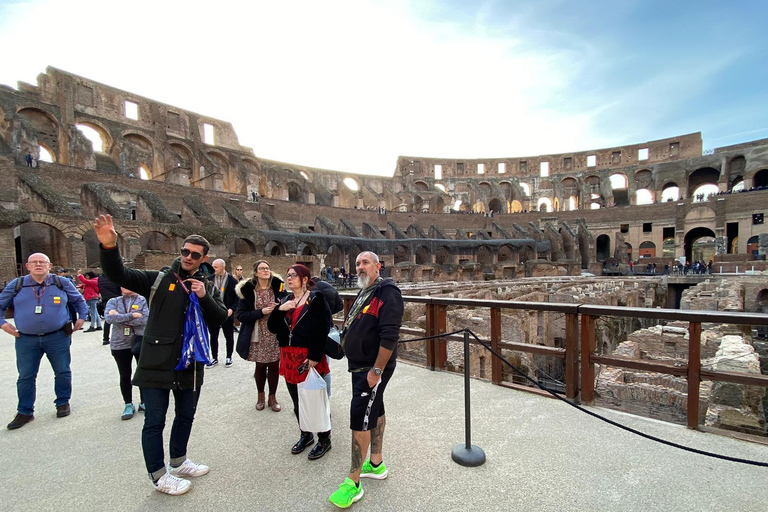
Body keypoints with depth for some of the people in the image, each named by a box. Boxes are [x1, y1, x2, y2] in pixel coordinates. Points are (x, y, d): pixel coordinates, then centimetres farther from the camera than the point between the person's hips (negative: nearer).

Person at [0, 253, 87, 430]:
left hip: (58, 337, -1)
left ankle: (63, 403, 26)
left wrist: (82, 317, 8)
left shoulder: (62, 283, 0)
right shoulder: (16, 285, 2)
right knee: (25, 376, 8)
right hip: (26, 340, 1)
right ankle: (25, 412, 22)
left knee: (62, 372, 8)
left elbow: (79, 300, 14)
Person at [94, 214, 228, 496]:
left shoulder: (208, 287, 6)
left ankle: (178, 462, 43)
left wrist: (204, 298, -19)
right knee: (154, 422, 7)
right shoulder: (159, 279, -4)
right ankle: (159, 476, 28)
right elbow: (119, 275, -15)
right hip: (157, 364, -4)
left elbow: (221, 317, -2)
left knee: (186, 415, 21)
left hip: (191, 365, 4)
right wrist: (109, 247, -33)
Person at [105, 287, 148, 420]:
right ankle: (128, 405, 26)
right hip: (120, 344, 2)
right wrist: (132, 316, -19)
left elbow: (146, 319, -18)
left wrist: (120, 318, -16)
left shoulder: (143, 300, -5)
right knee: (125, 376, 11)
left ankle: (144, 402, 27)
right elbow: (108, 318, -14)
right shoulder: (114, 301, 2)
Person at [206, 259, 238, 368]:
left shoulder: (232, 280, -6)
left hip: (227, 313, -2)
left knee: (229, 337, 10)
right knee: (213, 336, 12)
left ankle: (229, 358, 25)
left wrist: (232, 309, -16)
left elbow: (237, 298, -5)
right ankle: (215, 358, 26)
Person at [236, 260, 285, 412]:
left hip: (276, 335, 1)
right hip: (258, 336, -1)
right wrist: (261, 312, -18)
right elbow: (241, 315, -7)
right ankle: (260, 396, 33)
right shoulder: (247, 290, -5)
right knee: (260, 365, 12)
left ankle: (272, 397, 26)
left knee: (274, 365, 7)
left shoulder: (278, 287, -1)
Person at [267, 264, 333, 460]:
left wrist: (314, 357, -20)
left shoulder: (315, 299, -9)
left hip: (310, 357, -6)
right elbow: (273, 327, 6)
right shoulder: (285, 300, 11)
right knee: (297, 401, 17)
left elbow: (321, 330, -15)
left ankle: (324, 440, 24)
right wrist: (280, 310, -11)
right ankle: (305, 435, 37)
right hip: (289, 357, 6)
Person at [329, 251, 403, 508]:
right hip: (360, 366, 9)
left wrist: (376, 371, -25)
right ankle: (376, 464, 36)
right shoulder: (364, 293, 11)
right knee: (375, 410, 19)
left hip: (372, 369, -9)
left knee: (360, 417, -4)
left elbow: (389, 337, -26)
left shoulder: (387, 293, -19)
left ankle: (353, 483, 10)